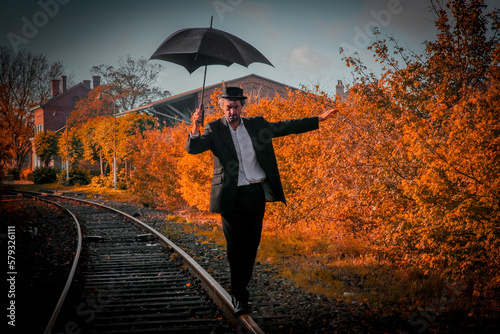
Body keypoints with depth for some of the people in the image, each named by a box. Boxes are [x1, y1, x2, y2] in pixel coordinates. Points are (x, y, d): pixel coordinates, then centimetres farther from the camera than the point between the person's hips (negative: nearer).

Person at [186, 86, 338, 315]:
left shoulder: (257, 125, 8)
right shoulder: (215, 129, -1)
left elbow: (287, 127, 15)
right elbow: (193, 148, -12)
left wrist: (319, 119, 15)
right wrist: (195, 127, -31)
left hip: (256, 193, 3)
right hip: (232, 196, -3)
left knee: (251, 244, 9)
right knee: (236, 246, -1)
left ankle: (241, 287, 24)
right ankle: (238, 296, 10)